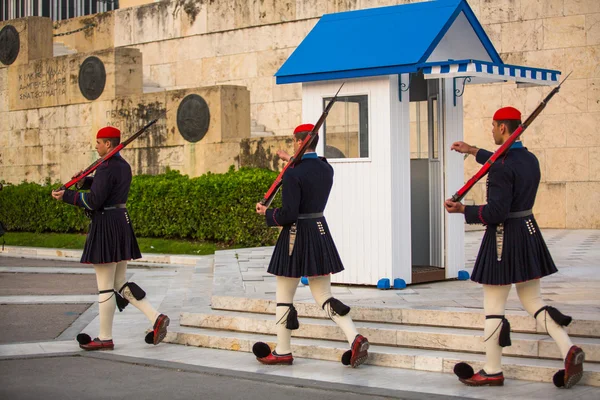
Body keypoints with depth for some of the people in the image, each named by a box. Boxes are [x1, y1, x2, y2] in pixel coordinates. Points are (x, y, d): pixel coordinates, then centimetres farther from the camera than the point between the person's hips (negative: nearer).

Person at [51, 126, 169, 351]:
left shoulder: (106, 167, -16)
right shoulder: (124, 166, 14)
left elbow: (94, 201, -20)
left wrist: (65, 196, -10)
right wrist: (85, 181, 15)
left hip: (106, 227, -10)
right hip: (122, 223, 10)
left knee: (105, 286, 0)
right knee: (120, 283, 14)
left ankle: (105, 338, 8)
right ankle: (156, 318, 2)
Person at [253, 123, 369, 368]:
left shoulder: (292, 174, -17)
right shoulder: (327, 169, 4)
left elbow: (288, 214, -20)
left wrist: (266, 213, -2)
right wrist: (292, 162, 38)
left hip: (296, 237, -7)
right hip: (321, 233, 7)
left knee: (284, 298, 9)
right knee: (324, 297, 10)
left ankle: (283, 352, 18)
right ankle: (355, 338, -8)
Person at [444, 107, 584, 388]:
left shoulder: (502, 167, -20)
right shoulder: (530, 159, 7)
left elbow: (497, 212, -24)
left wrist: (463, 210, -12)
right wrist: (473, 151, 39)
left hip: (503, 239, -8)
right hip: (529, 233, 8)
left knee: (493, 307, 4)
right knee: (532, 300, 17)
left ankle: (492, 372, 12)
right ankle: (569, 350, 1)